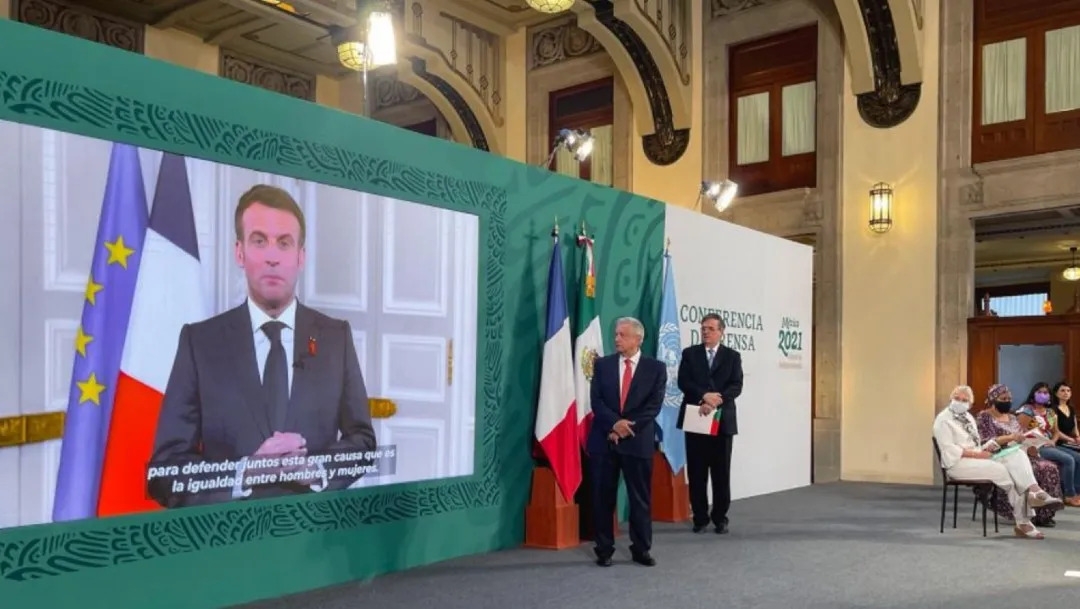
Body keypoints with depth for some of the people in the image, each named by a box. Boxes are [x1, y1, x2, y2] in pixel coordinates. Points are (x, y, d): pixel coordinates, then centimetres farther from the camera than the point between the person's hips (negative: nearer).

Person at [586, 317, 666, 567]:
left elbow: (654, 405, -6)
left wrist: (628, 427, -13)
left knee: (641, 498, 6)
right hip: (604, 439, 1)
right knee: (603, 498, 5)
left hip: (638, 441, -1)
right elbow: (596, 401, -1)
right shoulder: (602, 364, 6)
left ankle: (641, 549, 18)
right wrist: (614, 423, -17)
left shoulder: (656, 368, 2)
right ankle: (604, 550, 15)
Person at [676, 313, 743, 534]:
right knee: (696, 472, 3)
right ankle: (700, 517, 12)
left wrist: (714, 401, -19)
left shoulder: (732, 356, 7)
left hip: (722, 420, 0)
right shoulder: (689, 353, 8)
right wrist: (704, 396, -20)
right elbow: (683, 382, -4)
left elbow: (736, 386, -5)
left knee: (721, 473, 4)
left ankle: (720, 517, 15)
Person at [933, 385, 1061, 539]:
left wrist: (986, 448, -3)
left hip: (978, 458, 8)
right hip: (959, 462, -8)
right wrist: (977, 454, -20)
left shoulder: (968, 417, 20)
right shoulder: (943, 419, -6)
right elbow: (949, 449, -16)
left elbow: (975, 445, 20)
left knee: (1017, 454, -15)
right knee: (1000, 470, -29)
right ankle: (1022, 521, -20)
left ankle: (1034, 491, -35)